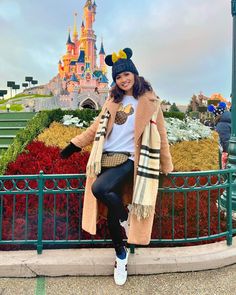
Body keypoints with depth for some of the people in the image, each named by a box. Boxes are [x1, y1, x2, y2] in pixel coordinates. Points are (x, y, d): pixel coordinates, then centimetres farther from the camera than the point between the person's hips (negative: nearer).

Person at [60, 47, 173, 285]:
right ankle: (121, 254, 29)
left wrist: (166, 166, 7)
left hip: (128, 160, -5)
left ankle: (126, 217, 0)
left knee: (99, 189, -30)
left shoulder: (149, 101, 0)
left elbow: (160, 135, 4)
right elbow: (97, 127, 19)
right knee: (111, 211, 6)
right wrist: (73, 145, 19)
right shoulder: (113, 100, 13)